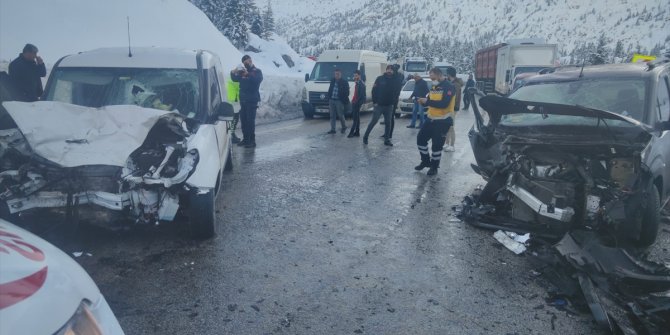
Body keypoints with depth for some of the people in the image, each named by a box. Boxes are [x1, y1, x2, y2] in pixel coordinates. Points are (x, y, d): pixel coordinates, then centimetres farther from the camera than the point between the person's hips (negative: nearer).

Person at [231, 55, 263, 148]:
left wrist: (248, 74, -30)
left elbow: (258, 79, -19)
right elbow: (235, 79, 9)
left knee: (250, 120, -9)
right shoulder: (243, 72, 17)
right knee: (243, 120, 7)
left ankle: (252, 141, -6)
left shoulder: (257, 71, 0)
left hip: (252, 100, -6)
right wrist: (233, 73, -11)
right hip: (243, 99, 6)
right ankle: (245, 139, 16)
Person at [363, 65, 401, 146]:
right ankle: (365, 137, 7)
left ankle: (387, 140, 13)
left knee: (388, 123, 5)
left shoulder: (395, 81, 2)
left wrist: (394, 101, -3)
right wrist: (375, 102, -7)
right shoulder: (380, 79, -3)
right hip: (379, 105, -2)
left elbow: (397, 92, 8)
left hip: (389, 106, 3)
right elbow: (374, 90, -3)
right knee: (373, 121, -3)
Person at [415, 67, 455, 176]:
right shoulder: (434, 86, 10)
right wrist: (423, 101, -9)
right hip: (431, 119, 8)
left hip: (443, 121, -8)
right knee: (421, 138, 8)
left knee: (437, 145, 0)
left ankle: (434, 167, 16)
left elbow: (444, 104, -26)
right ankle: (426, 161, 26)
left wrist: (427, 101, -24)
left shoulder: (449, 87, -15)